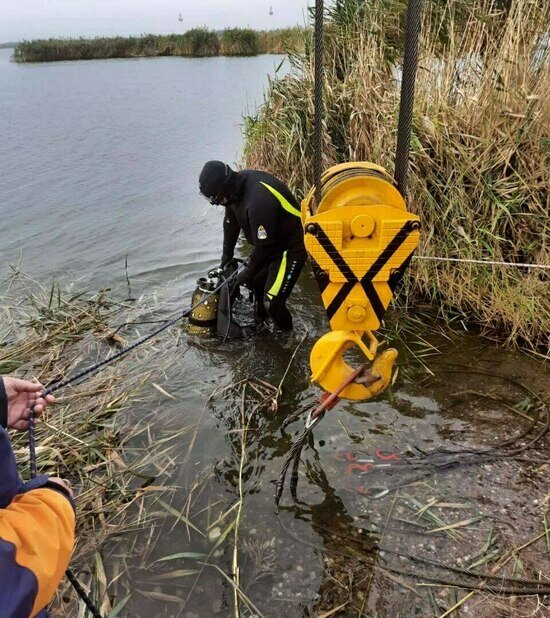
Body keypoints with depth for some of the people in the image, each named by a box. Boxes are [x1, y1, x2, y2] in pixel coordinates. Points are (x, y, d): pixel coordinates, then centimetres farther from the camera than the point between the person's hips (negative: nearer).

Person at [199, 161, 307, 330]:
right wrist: (226, 257, 15)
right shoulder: (236, 187, -7)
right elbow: (230, 224, 8)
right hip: (271, 242, 9)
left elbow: (264, 245, -27)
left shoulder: (258, 200, -36)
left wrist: (248, 273, -11)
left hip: (291, 247, -9)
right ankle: (262, 315, 49)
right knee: (256, 280, 23)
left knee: (272, 301, -13)